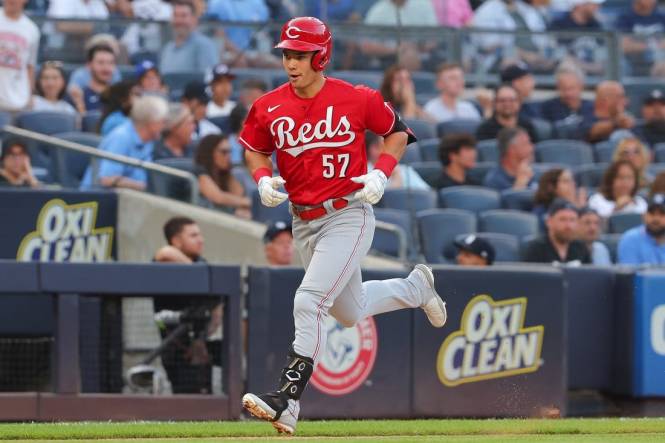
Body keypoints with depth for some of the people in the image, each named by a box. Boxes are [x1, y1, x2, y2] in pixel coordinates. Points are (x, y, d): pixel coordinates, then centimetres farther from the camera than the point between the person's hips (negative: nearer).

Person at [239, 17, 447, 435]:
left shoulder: (357, 99, -11)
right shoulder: (269, 107, -2)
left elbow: (399, 131, 3)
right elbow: (254, 148, 15)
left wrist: (381, 173, -11)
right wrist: (264, 178, -6)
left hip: (349, 215, -6)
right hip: (304, 223, 6)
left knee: (309, 302, -21)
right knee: (350, 312, 20)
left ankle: (288, 401, -19)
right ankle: (418, 286, 49)